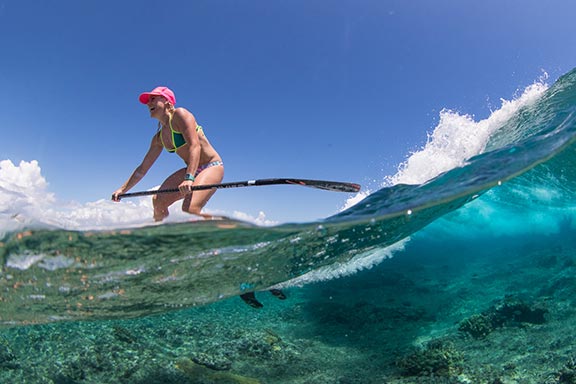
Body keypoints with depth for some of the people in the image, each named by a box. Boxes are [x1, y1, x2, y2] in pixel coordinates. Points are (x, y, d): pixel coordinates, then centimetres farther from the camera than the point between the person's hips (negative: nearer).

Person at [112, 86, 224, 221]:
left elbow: (195, 146, -25)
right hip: (191, 170, 8)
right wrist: (122, 189, 15)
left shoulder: (180, 114, -10)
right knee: (158, 200, -4)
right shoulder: (159, 138, 12)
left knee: (190, 209, -27)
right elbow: (142, 169, 18)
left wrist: (189, 178, -37)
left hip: (212, 166, -8)